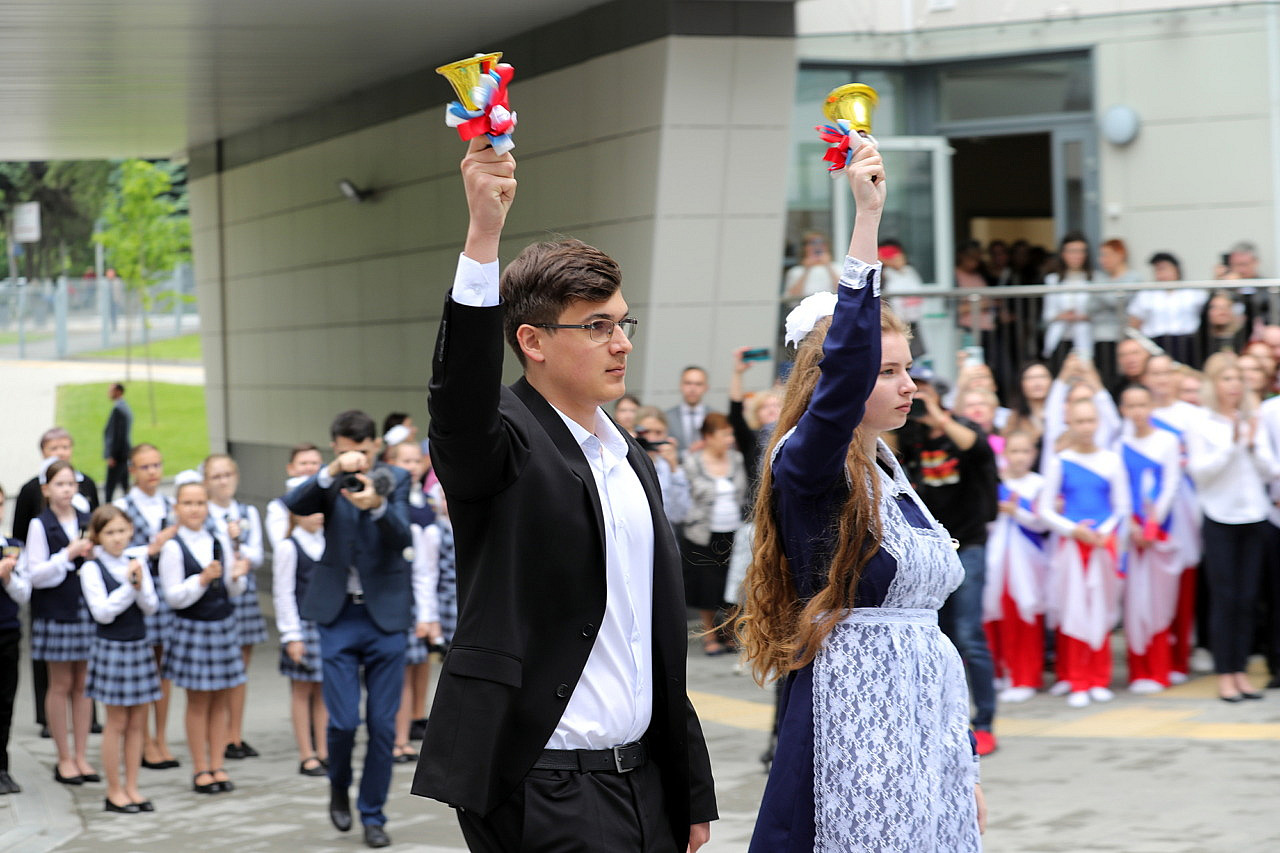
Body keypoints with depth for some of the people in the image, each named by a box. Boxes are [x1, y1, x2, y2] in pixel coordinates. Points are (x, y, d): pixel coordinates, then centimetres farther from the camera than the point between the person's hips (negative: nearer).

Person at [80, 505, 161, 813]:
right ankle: (114, 792, 11)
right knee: (117, 722, 1)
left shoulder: (136, 562, 5)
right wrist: (128, 585, -18)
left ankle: (131, 788, 16)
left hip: (139, 645, 5)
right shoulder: (92, 569, -9)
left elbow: (151, 606, 0)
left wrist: (140, 583, -17)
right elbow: (102, 612, -16)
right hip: (111, 647, -5)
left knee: (138, 721, 7)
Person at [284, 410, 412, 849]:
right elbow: (293, 504, -20)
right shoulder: (328, 484, 1)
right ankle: (339, 786, 25)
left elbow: (403, 538, -17)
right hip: (338, 617, 0)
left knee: (382, 725, 3)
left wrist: (377, 506, -36)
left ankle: (372, 814, 17)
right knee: (343, 721, -5)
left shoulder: (394, 480, -1)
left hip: (385, 617, 0)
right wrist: (332, 472, -35)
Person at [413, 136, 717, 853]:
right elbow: (460, 391, -31)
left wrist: (694, 793, 18)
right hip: (545, 792, -7)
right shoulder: (505, 442, -6)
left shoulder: (634, 462, 15)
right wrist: (483, 231, -43)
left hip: (643, 778, 7)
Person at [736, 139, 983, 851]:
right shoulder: (808, 467, -9)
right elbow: (847, 364, -29)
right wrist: (868, 217, -34)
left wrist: (962, 766, 19)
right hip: (855, 720, -8)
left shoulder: (888, 472, 15)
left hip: (923, 717, 8)